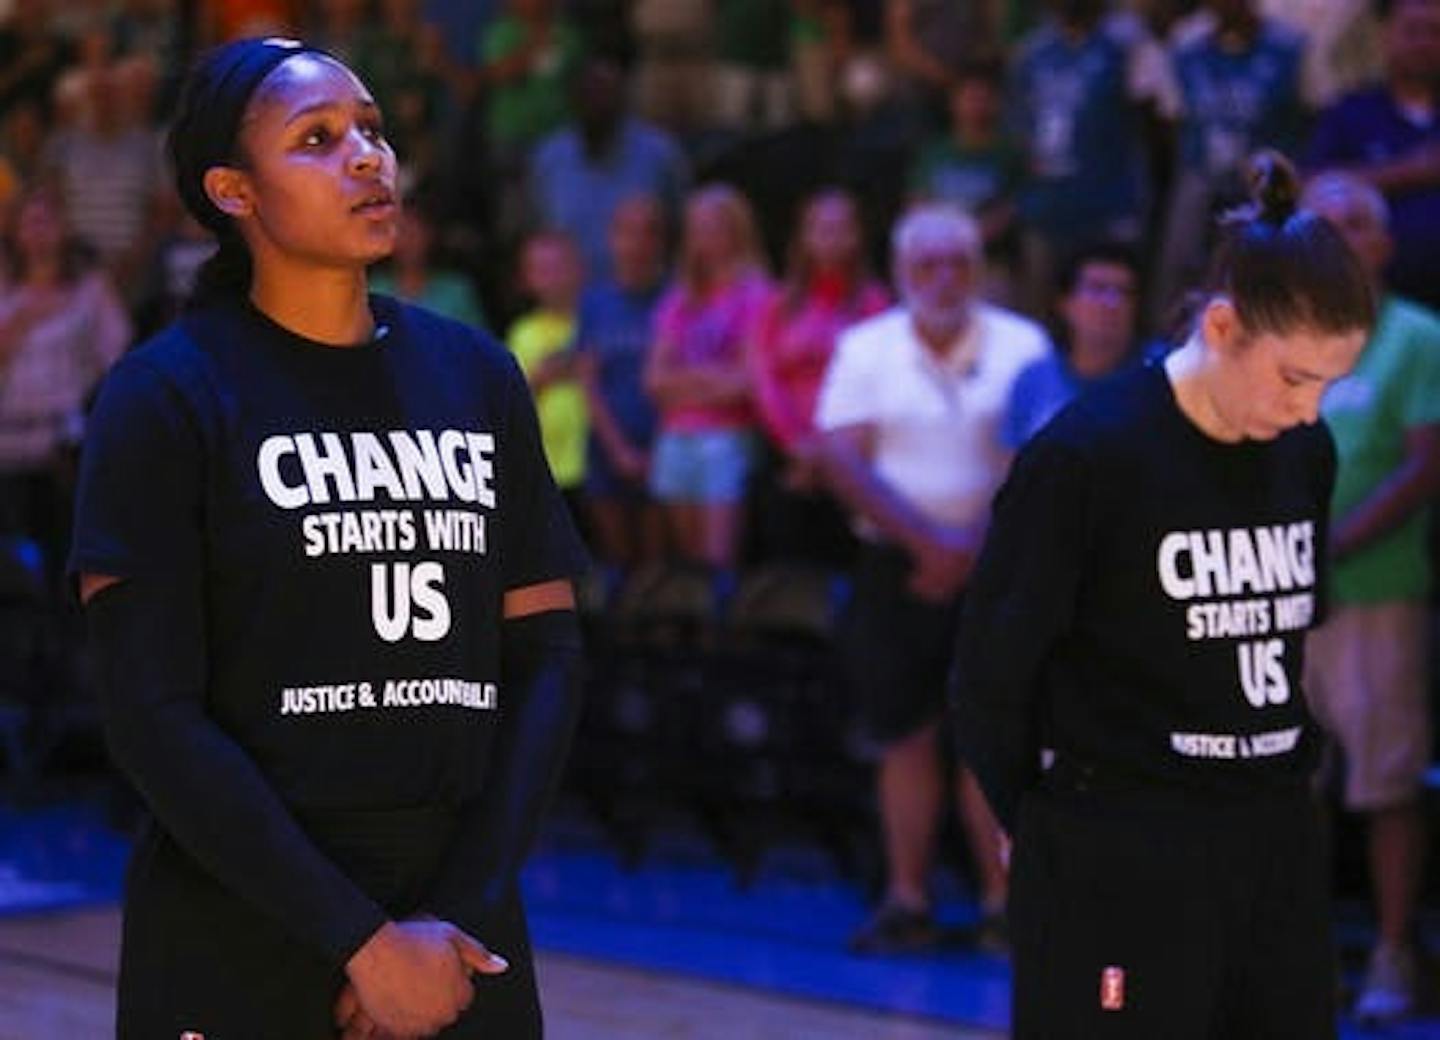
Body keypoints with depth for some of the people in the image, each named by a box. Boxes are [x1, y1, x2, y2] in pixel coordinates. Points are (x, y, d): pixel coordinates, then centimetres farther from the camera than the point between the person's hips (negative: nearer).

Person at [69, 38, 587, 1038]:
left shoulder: (476, 374, 6)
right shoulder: (167, 394, -6)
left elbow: (547, 657, 4)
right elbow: (153, 713, -11)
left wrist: (463, 912, -8)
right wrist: (364, 941, -15)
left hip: (462, 907, 4)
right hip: (239, 932, -3)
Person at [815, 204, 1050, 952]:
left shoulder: (1022, 347, 2)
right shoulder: (866, 349, 6)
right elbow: (843, 461, -4)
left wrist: (973, 552, -12)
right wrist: (928, 540, -14)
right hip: (896, 569, 2)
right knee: (905, 735, 4)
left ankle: (1001, 902, -1)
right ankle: (907, 900, 11)